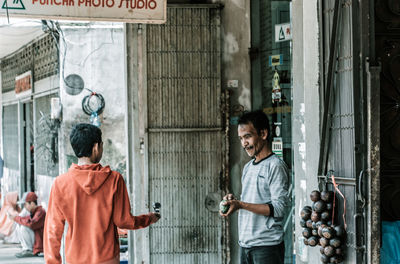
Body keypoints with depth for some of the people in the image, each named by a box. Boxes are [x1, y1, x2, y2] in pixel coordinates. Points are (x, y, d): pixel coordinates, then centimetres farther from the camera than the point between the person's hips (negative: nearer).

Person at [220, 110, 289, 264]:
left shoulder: (275, 165, -8)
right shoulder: (248, 167, 18)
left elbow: (278, 209, -15)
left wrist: (241, 204, -19)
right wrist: (233, 202, 2)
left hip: (267, 245, -7)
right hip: (245, 244, 7)